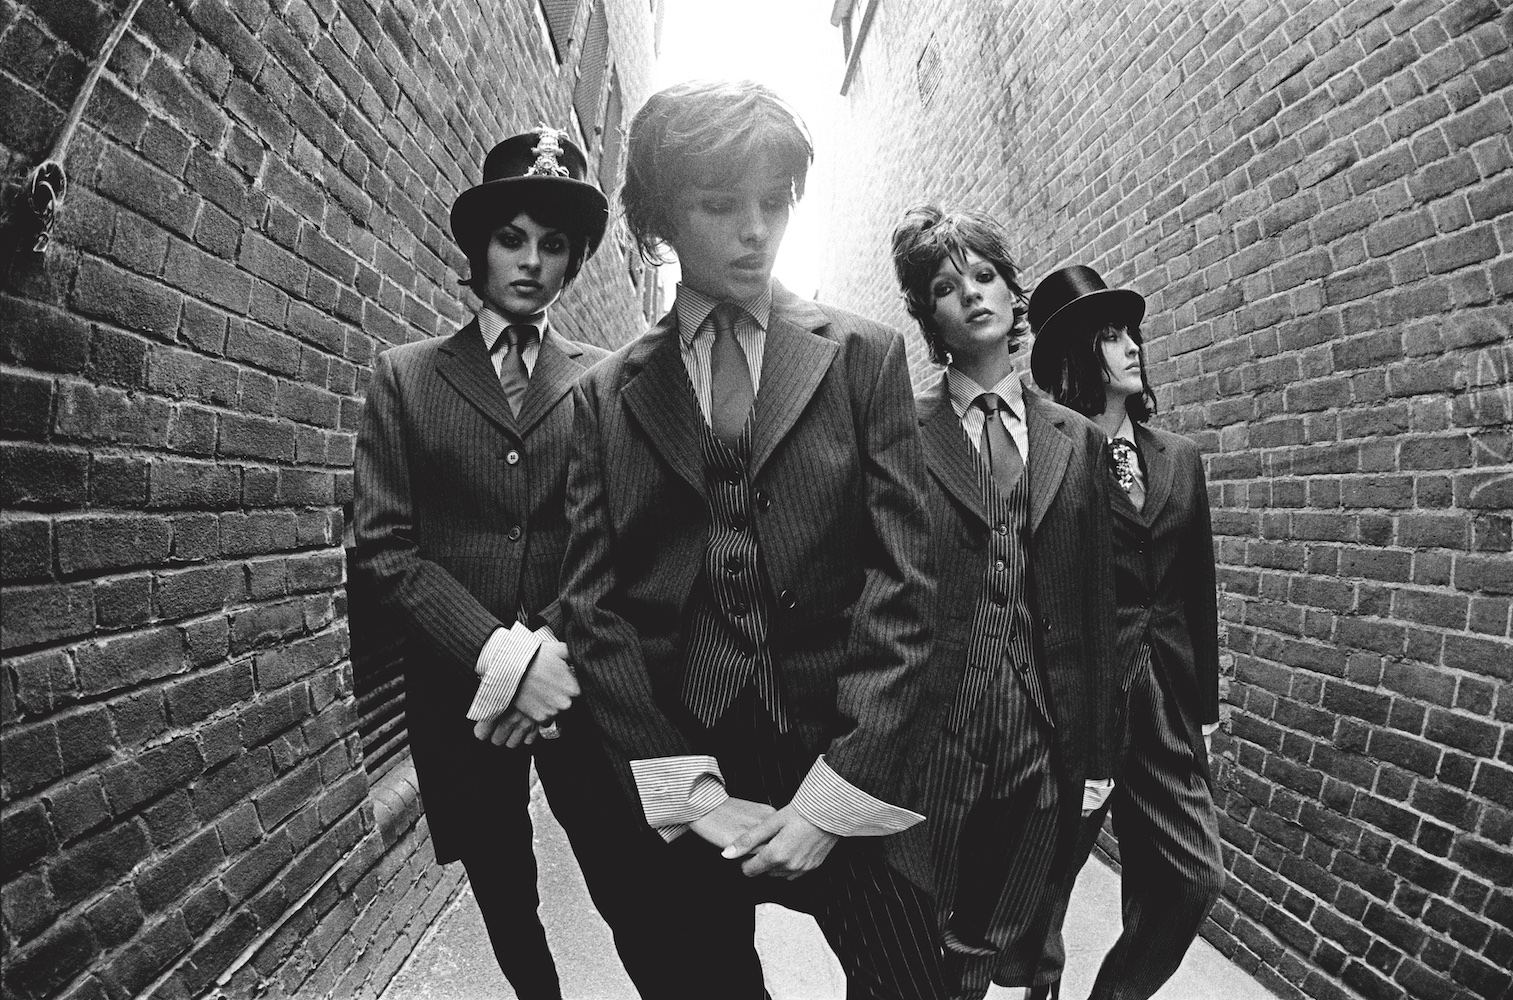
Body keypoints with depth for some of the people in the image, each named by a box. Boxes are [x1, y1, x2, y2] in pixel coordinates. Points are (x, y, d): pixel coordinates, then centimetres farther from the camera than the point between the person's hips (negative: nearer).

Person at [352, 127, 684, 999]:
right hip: (459, 686, 1)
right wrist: (494, 650, -15)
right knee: (506, 906, 17)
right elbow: (383, 541, -3)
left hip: (579, 680, -1)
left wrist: (550, 648, -15)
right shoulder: (406, 377, 4)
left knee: (637, 900, 1)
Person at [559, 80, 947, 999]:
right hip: (680, 769, 1)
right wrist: (684, 782, -9)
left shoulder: (864, 357, 2)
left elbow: (904, 578, -5)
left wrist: (836, 789, -12)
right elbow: (593, 605, 0)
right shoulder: (606, 396, 5)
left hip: (845, 762, 0)